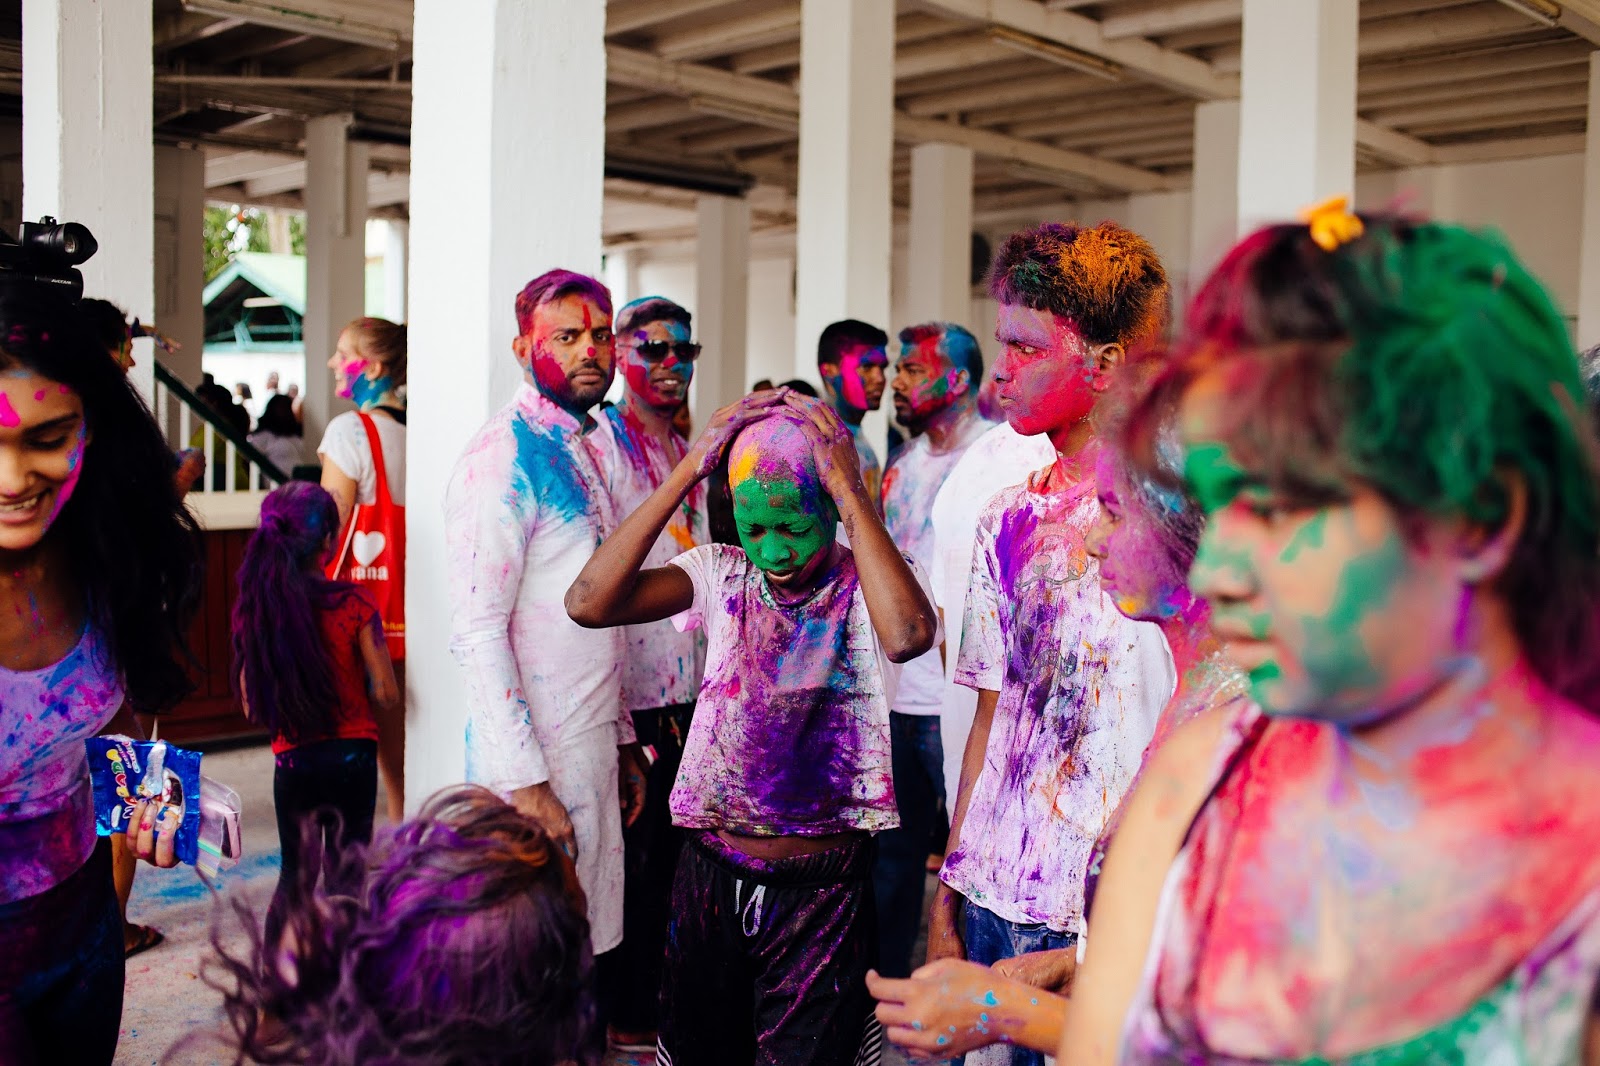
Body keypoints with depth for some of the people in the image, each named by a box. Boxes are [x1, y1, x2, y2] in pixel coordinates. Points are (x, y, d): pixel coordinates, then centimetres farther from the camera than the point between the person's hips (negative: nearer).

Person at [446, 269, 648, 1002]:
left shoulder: (579, 448, 15)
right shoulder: (503, 456, -13)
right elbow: (477, 633, -19)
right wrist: (525, 781, -21)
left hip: (591, 748, 8)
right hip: (535, 757, -8)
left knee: (585, 948, 13)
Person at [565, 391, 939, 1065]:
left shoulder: (867, 586, -9)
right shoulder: (720, 576, -2)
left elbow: (908, 635, -34)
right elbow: (589, 602, -18)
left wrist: (851, 488, -28)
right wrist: (688, 472, -19)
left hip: (824, 888, -2)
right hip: (712, 874, 3)